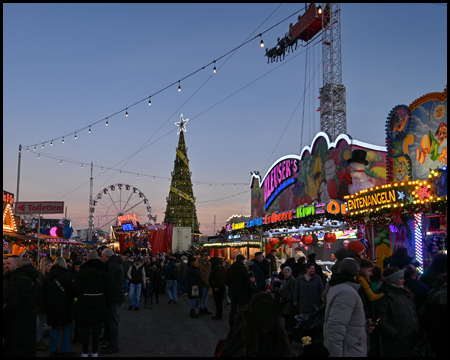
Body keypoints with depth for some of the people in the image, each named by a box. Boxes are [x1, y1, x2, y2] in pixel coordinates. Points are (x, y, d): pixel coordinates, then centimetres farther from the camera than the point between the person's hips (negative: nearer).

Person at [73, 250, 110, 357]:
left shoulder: (82, 271, -6)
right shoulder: (103, 272, -2)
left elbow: (76, 289, -7)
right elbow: (106, 289, -2)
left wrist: (79, 297, 12)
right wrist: (106, 301, 9)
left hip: (84, 304, -1)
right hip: (99, 303, 1)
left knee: (85, 329, 9)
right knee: (96, 329, 9)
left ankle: (85, 352, 16)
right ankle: (94, 352, 16)